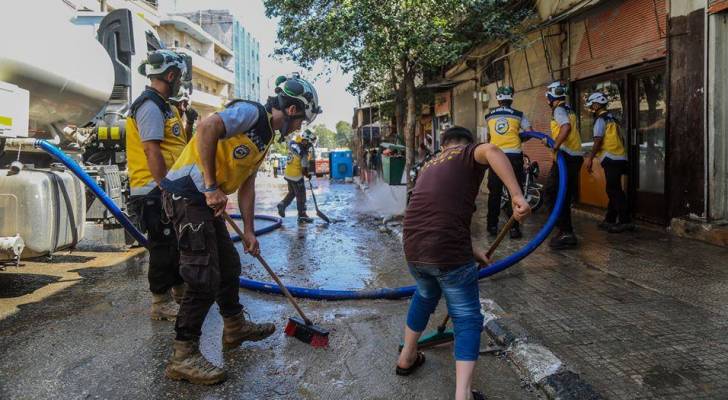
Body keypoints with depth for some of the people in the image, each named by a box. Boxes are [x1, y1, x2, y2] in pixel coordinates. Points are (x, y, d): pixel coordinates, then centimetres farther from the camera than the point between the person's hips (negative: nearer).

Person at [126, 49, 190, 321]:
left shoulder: (163, 106, 19)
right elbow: (152, 152, -21)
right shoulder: (150, 106, -14)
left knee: (177, 243, 18)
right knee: (163, 246, -2)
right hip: (156, 192, -10)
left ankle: (180, 291, 31)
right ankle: (161, 303, 9)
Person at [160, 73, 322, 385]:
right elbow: (206, 128, -28)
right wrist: (212, 187, -23)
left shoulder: (265, 136, 17)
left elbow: (247, 183, 19)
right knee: (204, 277, -9)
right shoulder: (250, 112, -12)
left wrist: (248, 231, 18)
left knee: (229, 265, 18)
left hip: (207, 200, 10)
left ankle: (235, 327, 37)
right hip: (186, 192, -10)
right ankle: (182, 357, 3)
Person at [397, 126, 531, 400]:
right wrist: (517, 196, -26)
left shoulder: (430, 165, 26)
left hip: (413, 247, 7)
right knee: (467, 319, 10)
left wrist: (469, 250, 31)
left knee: (424, 296, 34)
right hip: (447, 250, -6)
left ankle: (407, 358, 47)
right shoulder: (470, 153, 7)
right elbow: (491, 151, -20)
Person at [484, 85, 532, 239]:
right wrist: (517, 138, 16)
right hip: (514, 156, -2)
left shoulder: (489, 116, 9)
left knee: (494, 193, 10)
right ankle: (514, 228, 2)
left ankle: (492, 226, 13)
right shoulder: (518, 115, 2)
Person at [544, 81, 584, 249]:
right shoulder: (569, 110, 20)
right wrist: (551, 140, 34)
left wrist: (556, 145, -28)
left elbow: (566, 127, -29)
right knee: (564, 195, 14)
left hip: (566, 157, -9)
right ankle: (566, 232, 19)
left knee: (553, 193, -8)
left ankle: (566, 232, -10)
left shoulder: (558, 110, -9)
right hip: (576, 156, 9)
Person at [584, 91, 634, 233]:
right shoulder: (611, 119, 19)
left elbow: (598, 141, -15)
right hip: (619, 158, 9)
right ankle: (610, 220, 18)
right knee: (613, 190, 12)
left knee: (614, 191, -8)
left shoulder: (600, 120, -7)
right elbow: (618, 140, 20)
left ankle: (625, 221, -8)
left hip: (611, 159, -9)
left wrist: (590, 158, -11)